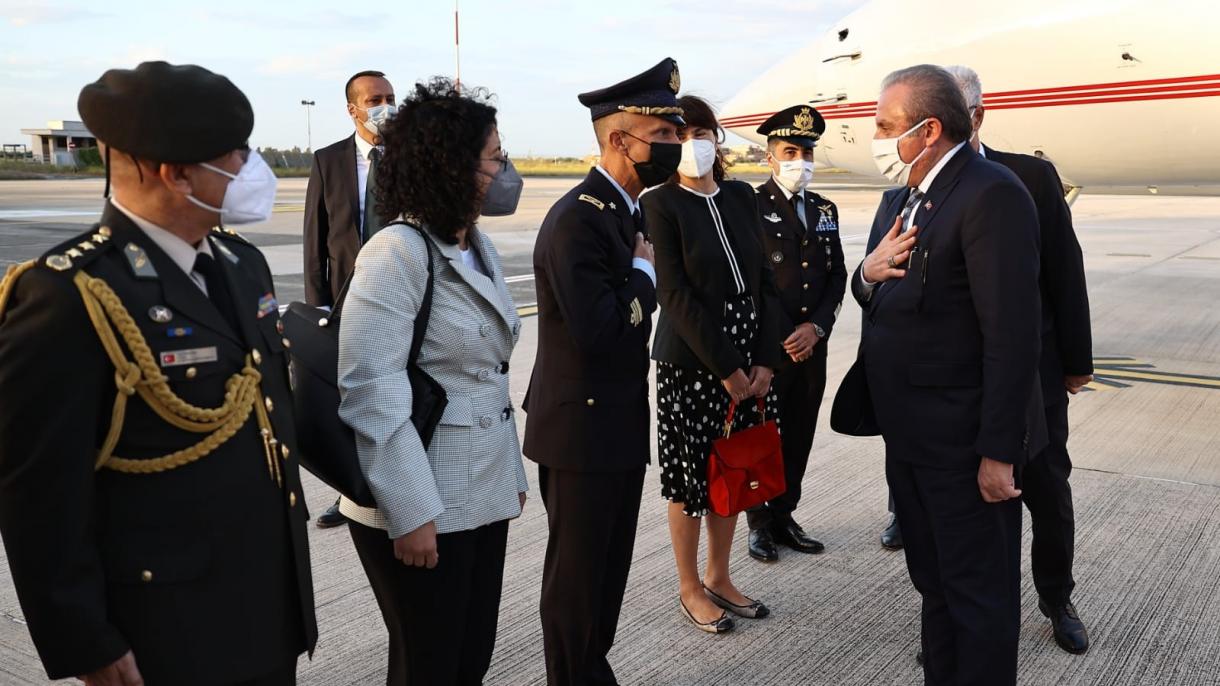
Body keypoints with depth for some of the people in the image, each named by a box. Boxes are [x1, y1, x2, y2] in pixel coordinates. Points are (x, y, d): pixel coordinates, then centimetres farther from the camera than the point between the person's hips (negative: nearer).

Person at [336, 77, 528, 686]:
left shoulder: (480, 247, 9)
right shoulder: (399, 253, -16)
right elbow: (368, 388, -20)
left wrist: (512, 471, 16)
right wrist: (411, 512, -20)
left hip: (484, 498, 7)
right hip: (422, 509, -7)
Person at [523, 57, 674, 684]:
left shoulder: (628, 211, 10)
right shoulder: (577, 219, -20)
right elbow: (597, 330, -28)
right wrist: (645, 271, -15)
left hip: (620, 423, 9)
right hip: (582, 428, -9)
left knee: (609, 568, 20)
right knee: (577, 575, 7)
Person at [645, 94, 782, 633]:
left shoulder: (740, 196, 8)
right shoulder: (659, 204, -7)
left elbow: (763, 279, 6)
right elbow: (675, 294, -14)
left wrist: (765, 360, -4)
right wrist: (725, 367, -16)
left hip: (749, 359, 5)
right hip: (691, 361, -5)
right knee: (692, 473, 5)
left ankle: (719, 577, 31)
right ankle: (690, 588, 23)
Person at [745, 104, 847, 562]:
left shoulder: (824, 210, 14)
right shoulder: (751, 207, -5)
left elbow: (837, 275, 11)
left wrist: (816, 326, -4)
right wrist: (783, 338, -11)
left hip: (812, 345, 5)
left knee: (799, 438, 11)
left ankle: (784, 517, 24)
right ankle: (760, 524, 18)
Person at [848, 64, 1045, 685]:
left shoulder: (990, 195, -18)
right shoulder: (900, 198, 11)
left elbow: (1013, 335, -22)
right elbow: (878, 298, 18)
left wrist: (999, 453, -22)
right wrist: (868, 272, -6)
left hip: (964, 445, -9)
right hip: (909, 436, 9)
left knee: (980, 596, 6)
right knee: (933, 582, 22)